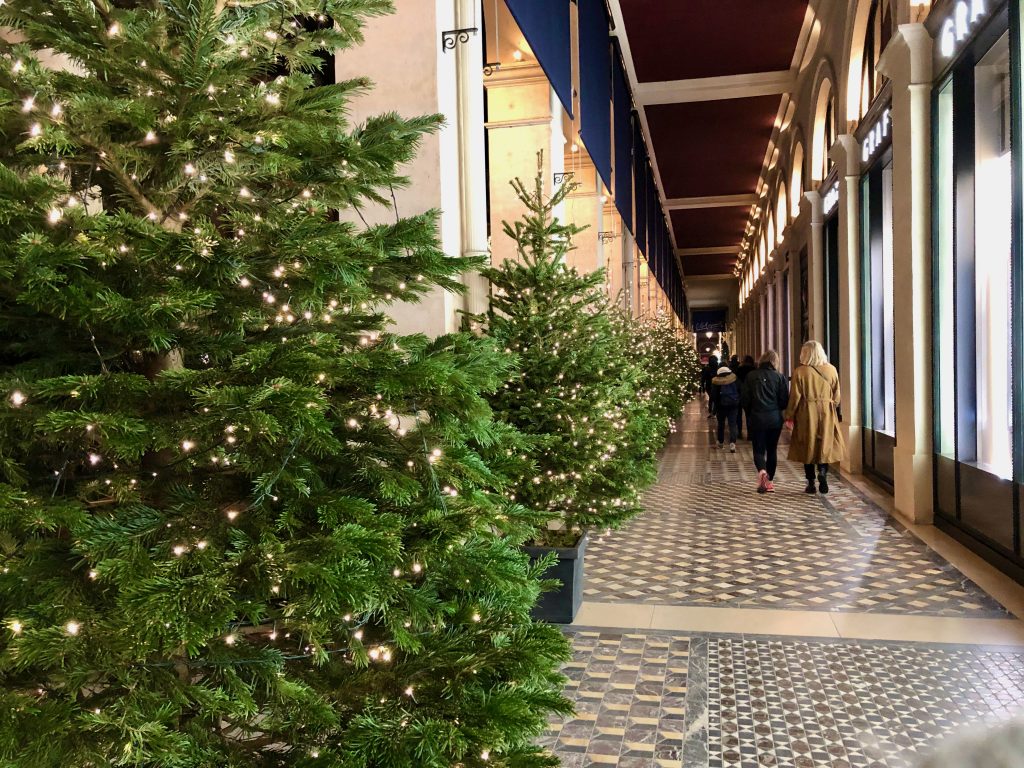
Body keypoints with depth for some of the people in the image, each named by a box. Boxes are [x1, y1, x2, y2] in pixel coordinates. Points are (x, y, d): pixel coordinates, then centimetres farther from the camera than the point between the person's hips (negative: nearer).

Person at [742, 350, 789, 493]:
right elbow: (785, 402, -2)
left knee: (759, 449, 5)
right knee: (772, 449, 13)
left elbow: (745, 400, -1)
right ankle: (769, 481, 17)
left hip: (757, 418, -1)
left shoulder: (750, 376, -4)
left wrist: (750, 414, 16)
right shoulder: (779, 377, -4)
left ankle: (761, 471, -23)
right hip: (775, 419, 1)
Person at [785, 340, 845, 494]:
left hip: (807, 414, -2)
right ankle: (823, 472, -13)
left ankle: (811, 483, 9)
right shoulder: (831, 370, 0)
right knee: (825, 445, 11)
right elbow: (837, 396, 6)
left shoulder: (800, 372, -9)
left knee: (808, 447, 8)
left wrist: (789, 415, 4)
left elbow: (795, 396, -6)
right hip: (827, 414, 2)